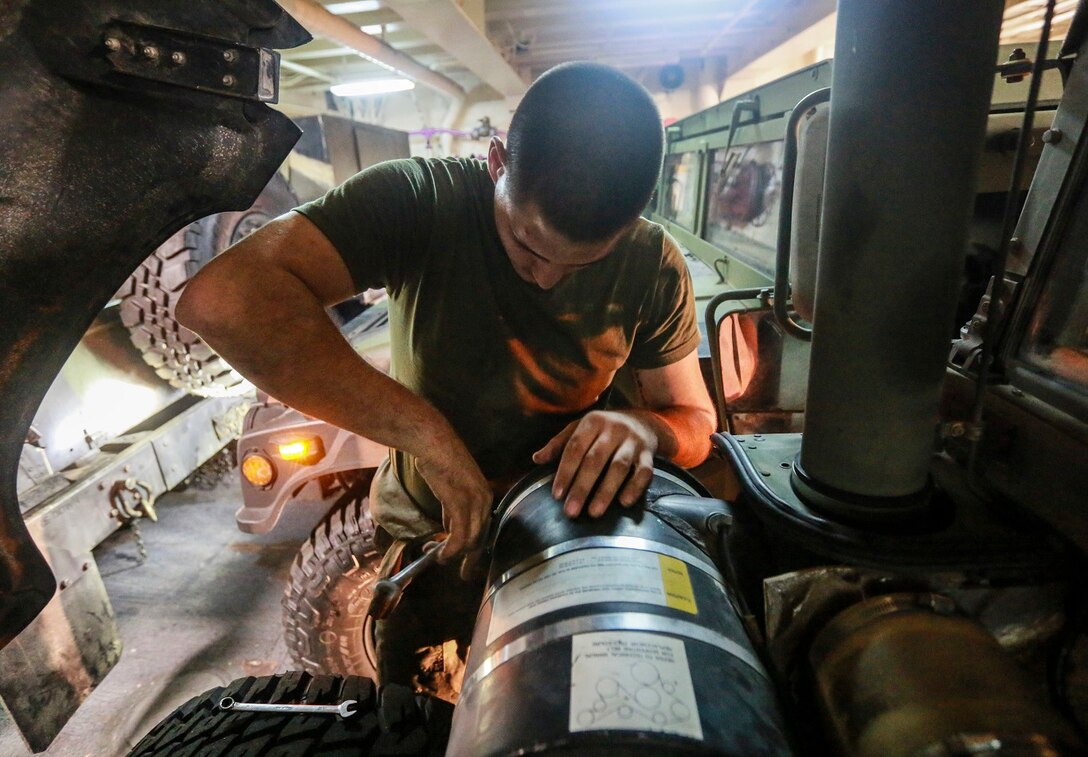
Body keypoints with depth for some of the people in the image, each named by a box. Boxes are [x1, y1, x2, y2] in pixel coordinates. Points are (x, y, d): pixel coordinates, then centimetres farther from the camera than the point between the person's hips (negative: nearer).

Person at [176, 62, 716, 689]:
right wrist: (426, 432, -46)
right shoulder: (423, 198, -28)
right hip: (421, 519, 0)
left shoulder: (655, 267, -19)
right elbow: (222, 298, -41)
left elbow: (697, 423, -11)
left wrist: (643, 426, -36)